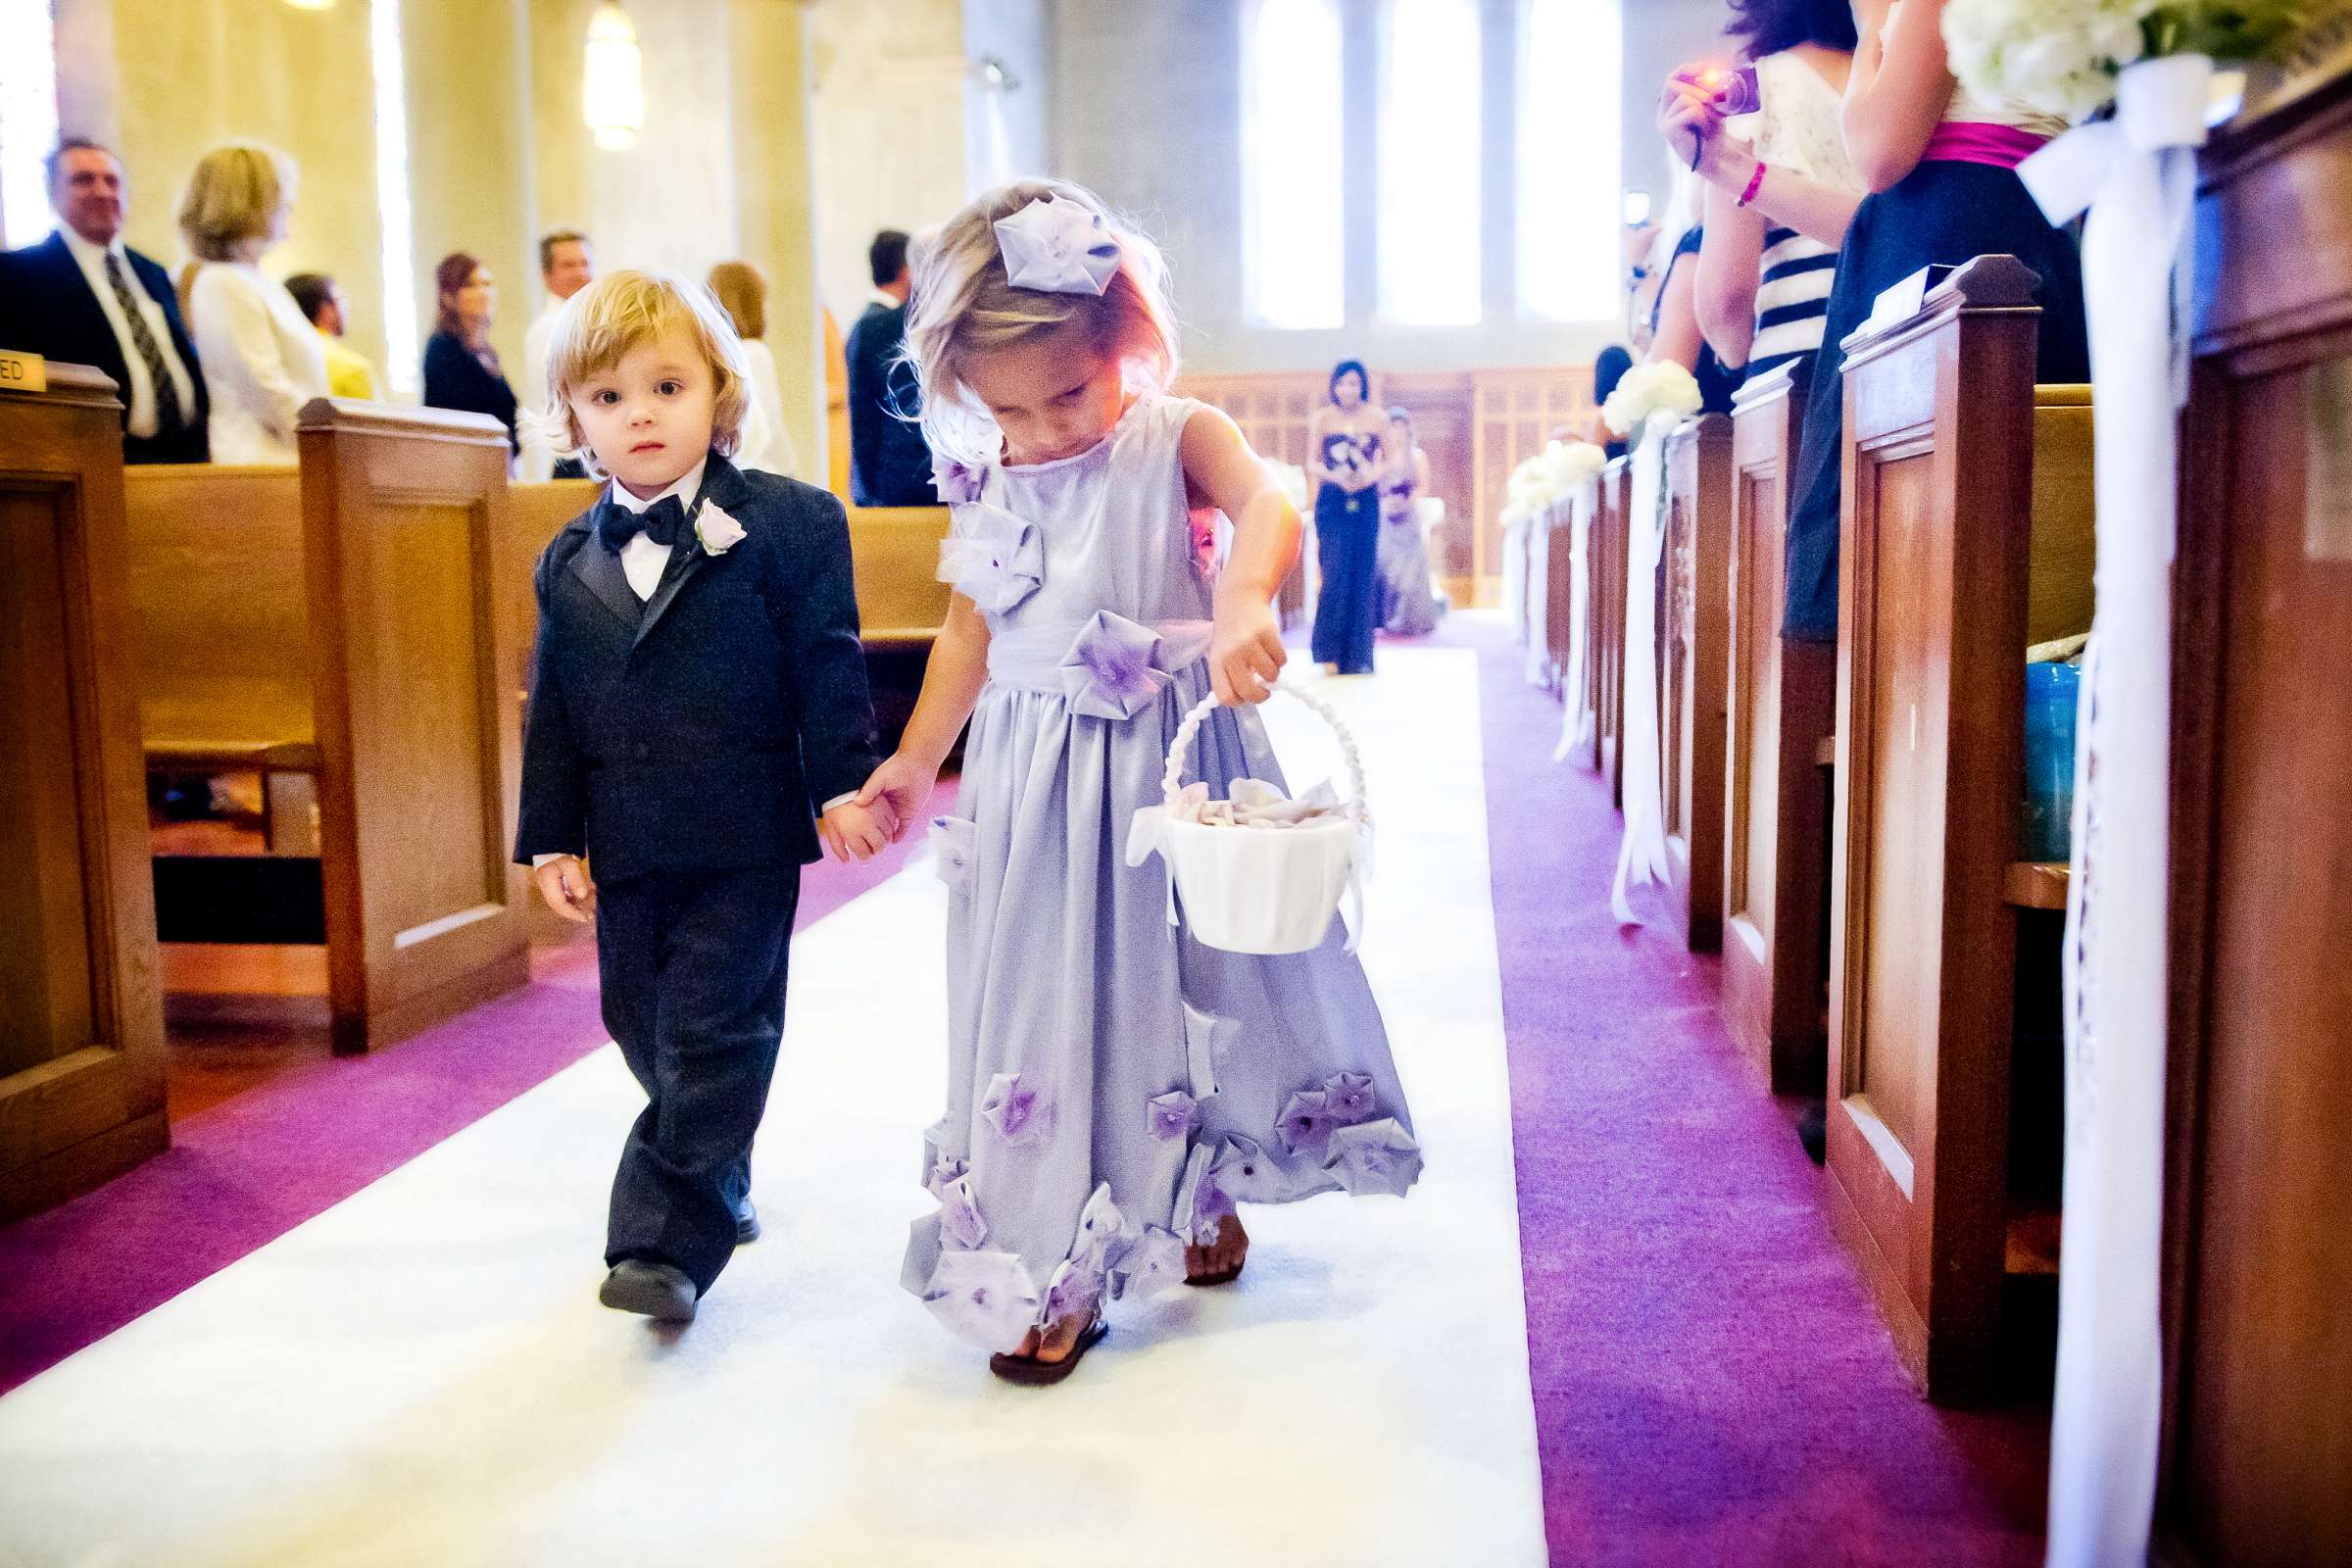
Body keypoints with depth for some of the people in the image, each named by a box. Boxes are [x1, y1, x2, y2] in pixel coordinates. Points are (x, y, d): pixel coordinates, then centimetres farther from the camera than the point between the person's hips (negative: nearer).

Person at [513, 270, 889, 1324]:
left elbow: (827, 664, -5)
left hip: (744, 841, -5)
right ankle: (717, 1179, 35)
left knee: (712, 1031, -4)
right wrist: (552, 838, 7)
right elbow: (553, 712, 10)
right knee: (644, 1028, 15)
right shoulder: (569, 564, 8)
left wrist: (842, 784, -10)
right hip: (626, 851, 5)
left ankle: (667, 1237, 3)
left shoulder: (787, 525, -5)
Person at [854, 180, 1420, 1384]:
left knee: (1190, 976, 12)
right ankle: (1049, 1265, 18)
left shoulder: (1175, 438, -10)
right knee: (1042, 1000, 5)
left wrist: (1243, 600, -52)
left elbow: (1266, 503, -31)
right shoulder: (990, 484, 2)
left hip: (1168, 757, -2)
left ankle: (1198, 1192, 39)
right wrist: (912, 762, 12)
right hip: (1034, 778, 3)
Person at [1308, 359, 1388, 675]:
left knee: (1362, 577, 2)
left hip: (1365, 503, 1)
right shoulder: (1321, 419, 2)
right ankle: (1329, 653, 0)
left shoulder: (1378, 419, 4)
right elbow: (1312, 463, 3)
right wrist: (1334, 476, -15)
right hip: (1332, 503, -1)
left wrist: (1372, 474, -14)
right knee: (1336, 574, -9)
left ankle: (1358, 656, 10)